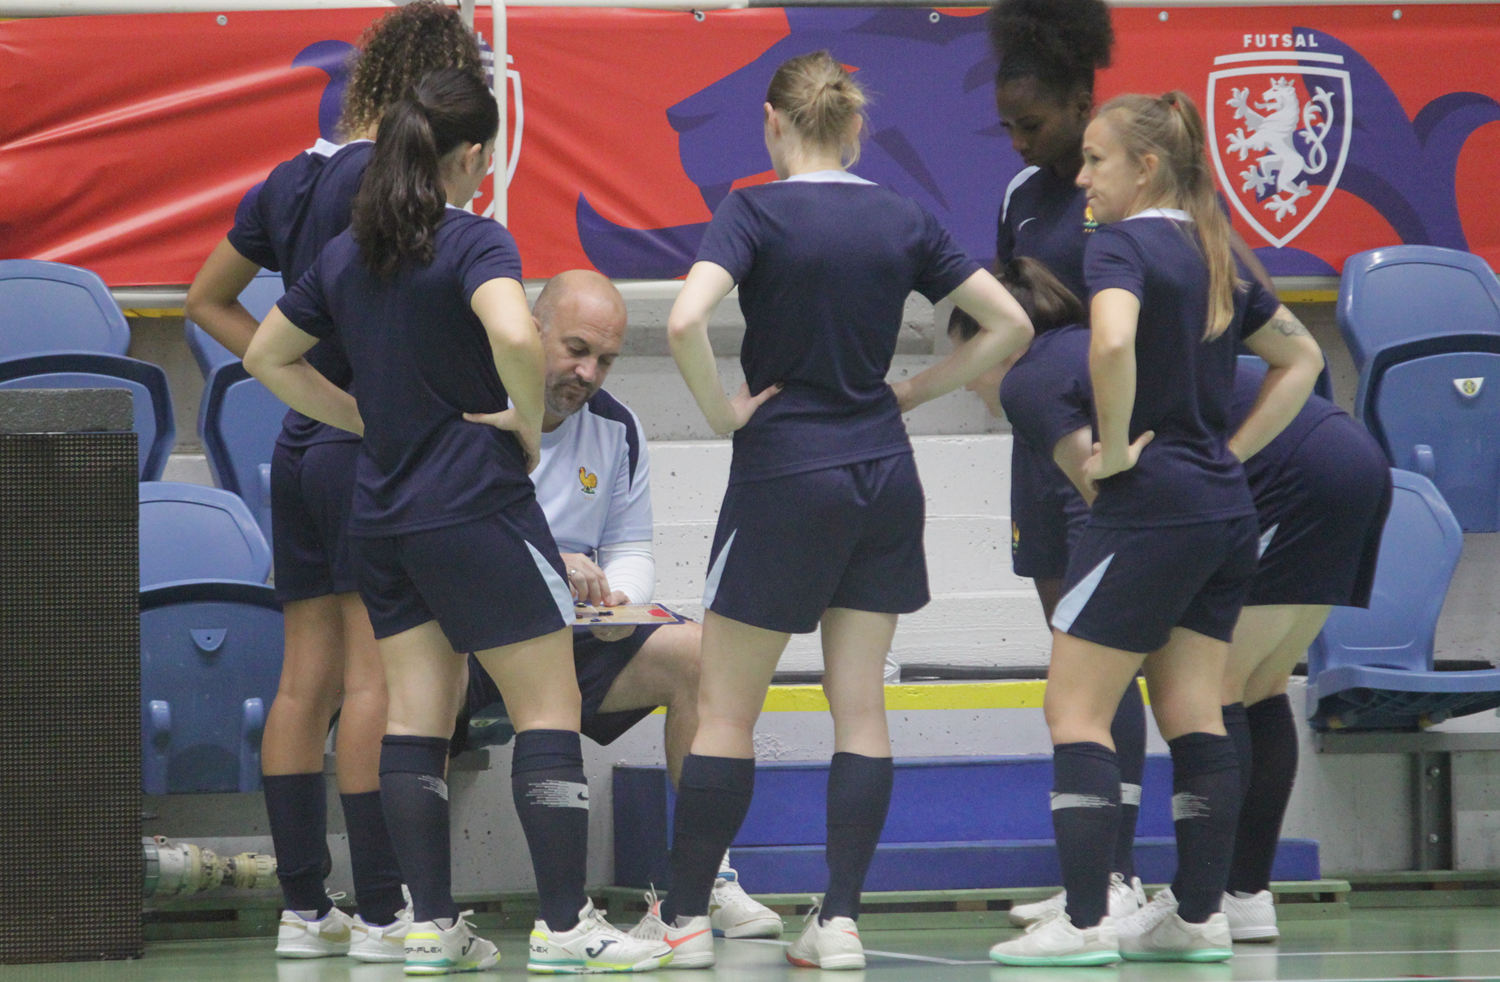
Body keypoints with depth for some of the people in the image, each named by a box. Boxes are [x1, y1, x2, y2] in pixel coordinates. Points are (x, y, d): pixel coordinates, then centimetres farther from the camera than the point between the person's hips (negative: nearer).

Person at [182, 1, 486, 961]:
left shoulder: (291, 180, 13)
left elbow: (209, 300, 21)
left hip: (302, 445, 8)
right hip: (374, 448, -8)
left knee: (305, 682, 7)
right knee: (376, 680, -7)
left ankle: (304, 908, 10)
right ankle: (383, 911, -6)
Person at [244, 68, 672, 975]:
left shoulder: (346, 255, 10)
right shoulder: (474, 241, -12)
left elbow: (268, 357, 20)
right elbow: (515, 337, -31)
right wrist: (529, 424, -13)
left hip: (383, 515, 7)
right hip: (477, 506, -7)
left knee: (415, 717, 8)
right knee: (549, 706, -2)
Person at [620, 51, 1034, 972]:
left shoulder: (756, 212, -10)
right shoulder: (902, 220, 3)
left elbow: (686, 321, -26)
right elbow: (1010, 326, 6)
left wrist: (724, 411, -12)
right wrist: (911, 392, 9)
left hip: (785, 476, -4)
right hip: (883, 478, 4)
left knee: (726, 710, 5)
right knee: (860, 707, 5)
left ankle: (686, 914, 10)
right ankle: (841, 920, 2)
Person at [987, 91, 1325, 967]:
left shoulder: (1124, 245, -10)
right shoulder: (1215, 254, 14)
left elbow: (1113, 340, -31)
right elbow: (1301, 358, 24)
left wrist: (1115, 448, -18)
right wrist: (1230, 452, 16)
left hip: (1150, 507, -8)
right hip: (1227, 510, 8)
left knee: (1076, 708, -3)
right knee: (1193, 715, 10)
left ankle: (1085, 921, -8)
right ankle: (1199, 915, 10)